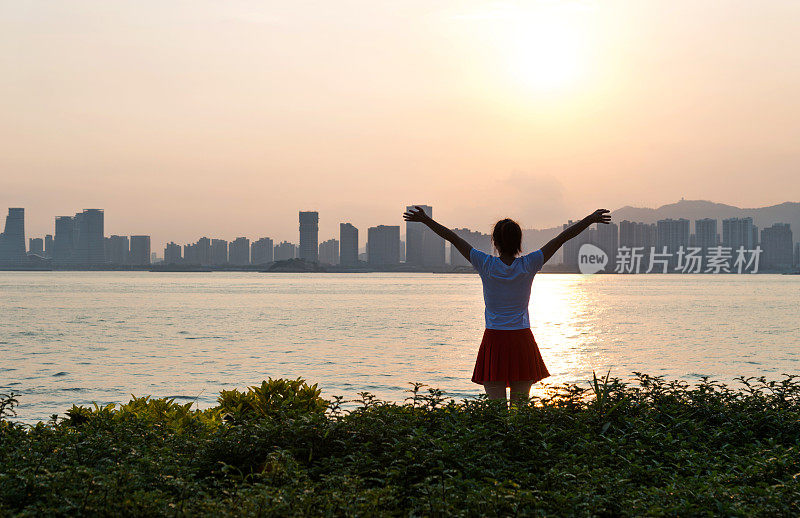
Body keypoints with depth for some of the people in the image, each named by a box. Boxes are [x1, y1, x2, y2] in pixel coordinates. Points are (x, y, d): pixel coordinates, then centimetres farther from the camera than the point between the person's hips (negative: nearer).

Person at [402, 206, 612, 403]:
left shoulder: (486, 265, -7)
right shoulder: (528, 265, -5)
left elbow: (453, 238, -2)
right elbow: (562, 238, 0)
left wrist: (425, 219, 5)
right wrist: (591, 219, 4)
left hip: (494, 339, -1)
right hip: (522, 341, 1)